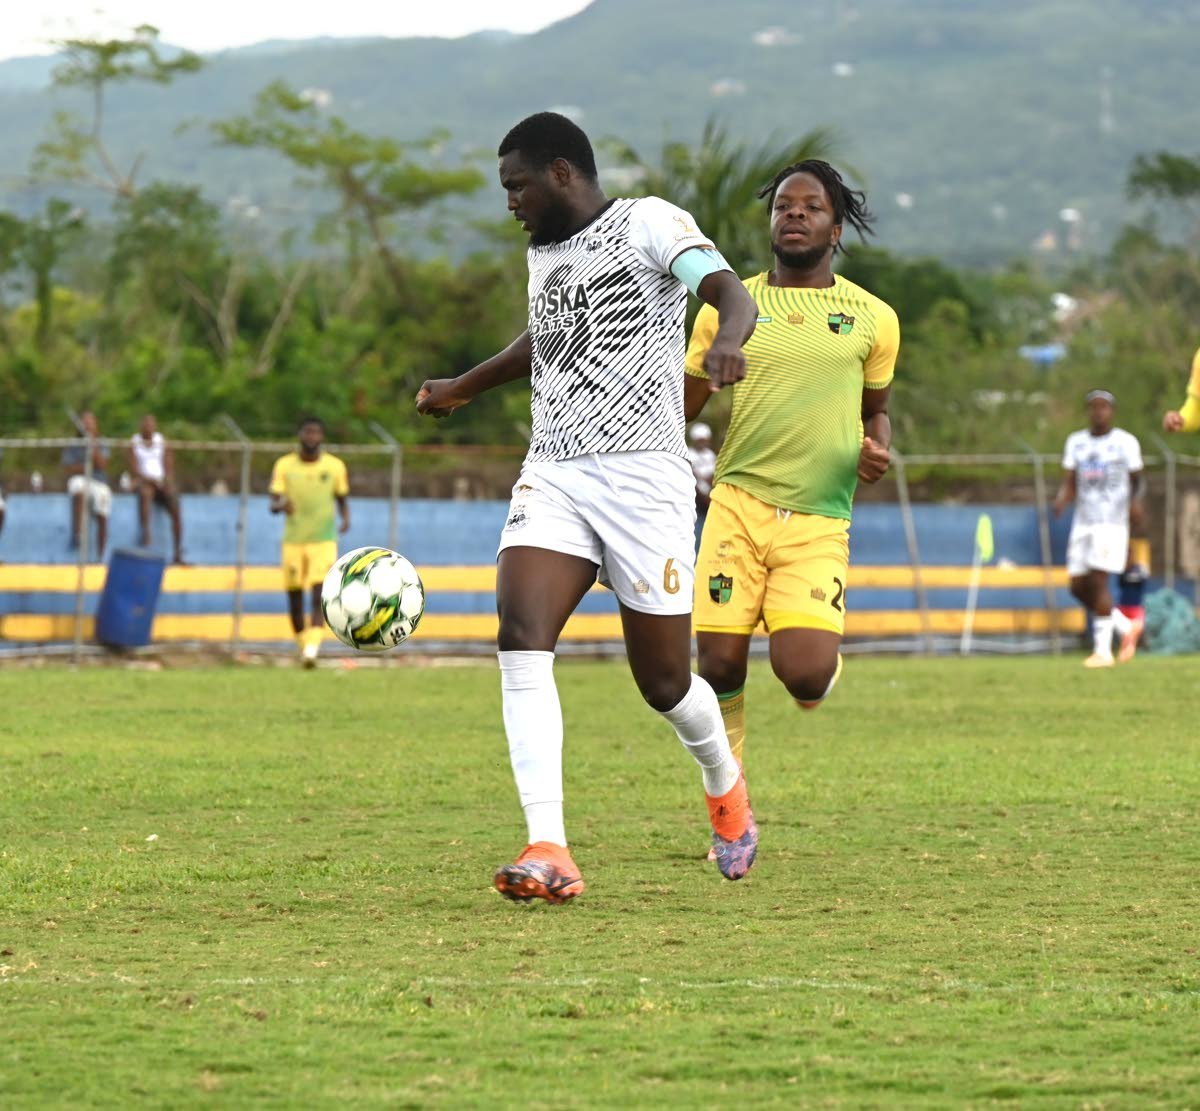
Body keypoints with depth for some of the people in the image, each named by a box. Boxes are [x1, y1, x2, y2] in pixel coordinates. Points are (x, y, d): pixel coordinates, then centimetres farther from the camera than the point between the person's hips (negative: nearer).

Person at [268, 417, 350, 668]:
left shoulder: (335, 466, 2)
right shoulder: (284, 465, 1)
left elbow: (343, 498, 13)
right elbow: (273, 503, -4)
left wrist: (346, 517, -9)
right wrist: (280, 505, -28)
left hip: (324, 540, -1)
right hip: (293, 541, 1)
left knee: (320, 595, -16)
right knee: (294, 598, 4)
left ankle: (312, 647, -24)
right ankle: (303, 645, 22)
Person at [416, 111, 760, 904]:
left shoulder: (648, 223, -3)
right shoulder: (544, 253, 18)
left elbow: (730, 292, -20)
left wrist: (728, 338, -43)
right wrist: (464, 389, 53)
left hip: (643, 476, -6)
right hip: (552, 475, 6)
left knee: (663, 681, 1)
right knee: (521, 637, -20)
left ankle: (725, 786, 37)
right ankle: (549, 852, -27)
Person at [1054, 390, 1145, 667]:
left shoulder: (1126, 443, 0)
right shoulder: (1076, 442, 11)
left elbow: (1138, 479, 8)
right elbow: (1069, 483, 9)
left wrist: (1136, 501, -11)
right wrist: (1062, 499, -12)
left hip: (1112, 522, -5)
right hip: (1083, 523, 5)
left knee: (1098, 581, -14)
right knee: (1079, 587, 3)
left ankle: (1103, 650, -8)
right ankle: (1126, 628, 22)